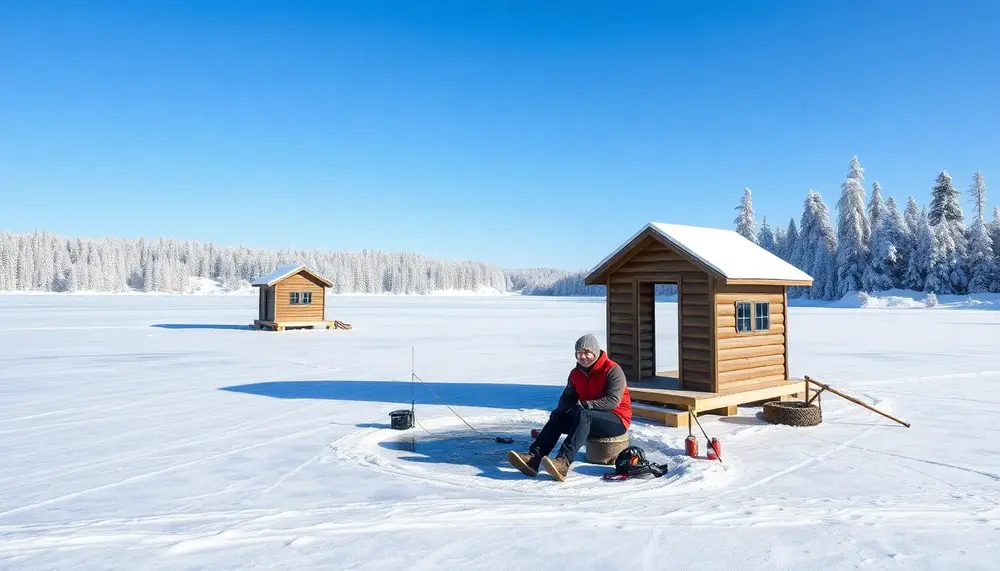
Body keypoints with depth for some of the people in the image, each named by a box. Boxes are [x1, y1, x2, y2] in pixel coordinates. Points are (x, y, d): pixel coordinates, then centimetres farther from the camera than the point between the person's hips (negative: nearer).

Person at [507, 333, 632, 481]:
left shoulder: (612, 370, -12)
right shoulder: (576, 373, 8)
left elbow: (613, 401, -22)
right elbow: (568, 397, 12)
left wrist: (582, 405, -28)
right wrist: (561, 409, -13)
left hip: (617, 420, -6)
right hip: (587, 420, 7)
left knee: (582, 415, -35)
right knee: (557, 417, -17)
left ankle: (563, 462, -52)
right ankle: (534, 457, -34)